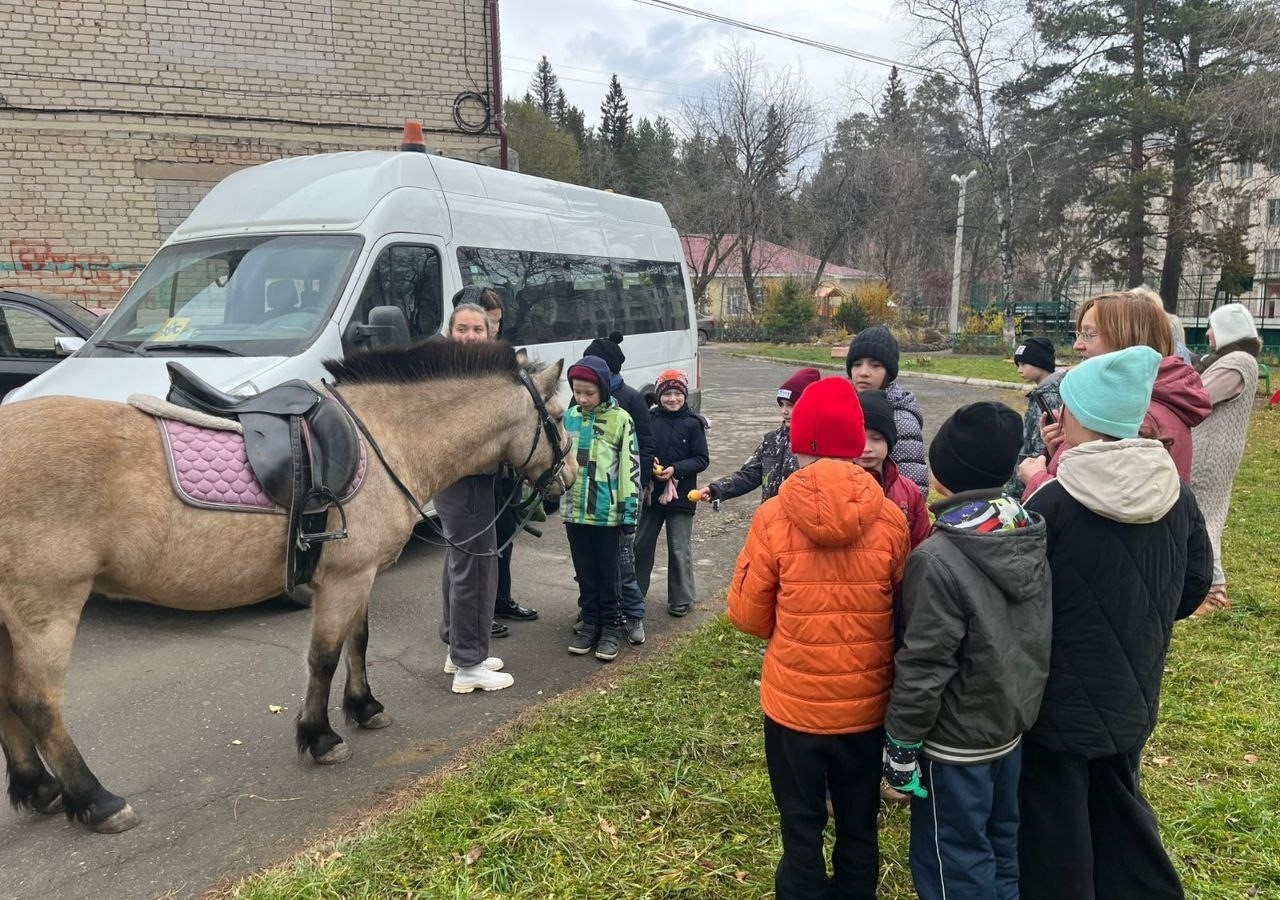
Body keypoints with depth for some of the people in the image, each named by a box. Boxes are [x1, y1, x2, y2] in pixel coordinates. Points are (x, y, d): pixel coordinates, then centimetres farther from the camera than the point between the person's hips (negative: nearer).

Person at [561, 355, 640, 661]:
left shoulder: (620, 419, -9)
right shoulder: (570, 417, 3)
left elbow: (630, 468, -8)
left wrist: (629, 512, -9)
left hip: (607, 513, -4)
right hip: (574, 510, 4)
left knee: (607, 574, 8)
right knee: (585, 573, 14)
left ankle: (609, 627, 20)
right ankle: (589, 622, 26)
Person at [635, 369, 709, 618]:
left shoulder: (692, 423, -7)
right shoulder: (649, 419, -3)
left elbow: (702, 459, -7)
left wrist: (675, 469, -18)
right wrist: (649, 464, -14)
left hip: (680, 495, -2)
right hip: (651, 493, 3)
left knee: (680, 549, 8)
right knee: (641, 544, 14)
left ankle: (681, 599, 23)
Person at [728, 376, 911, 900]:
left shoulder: (773, 517, -15)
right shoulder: (891, 519, -11)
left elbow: (748, 615, -6)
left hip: (794, 704, -2)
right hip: (866, 705, 2)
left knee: (802, 829, 16)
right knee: (859, 828, 21)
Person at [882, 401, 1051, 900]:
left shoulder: (939, 559, -26)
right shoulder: (1031, 537, -4)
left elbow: (923, 666, -23)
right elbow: (1036, 635, 7)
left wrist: (900, 745, -11)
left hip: (957, 739, -7)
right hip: (1014, 721, 7)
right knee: (1003, 846, 23)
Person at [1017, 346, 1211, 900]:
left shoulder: (1052, 504, -24)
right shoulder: (1176, 496, -5)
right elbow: (1195, 585, 7)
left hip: (1061, 701, -6)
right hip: (1132, 695, 6)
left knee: (1055, 831, 13)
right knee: (1119, 805, 27)